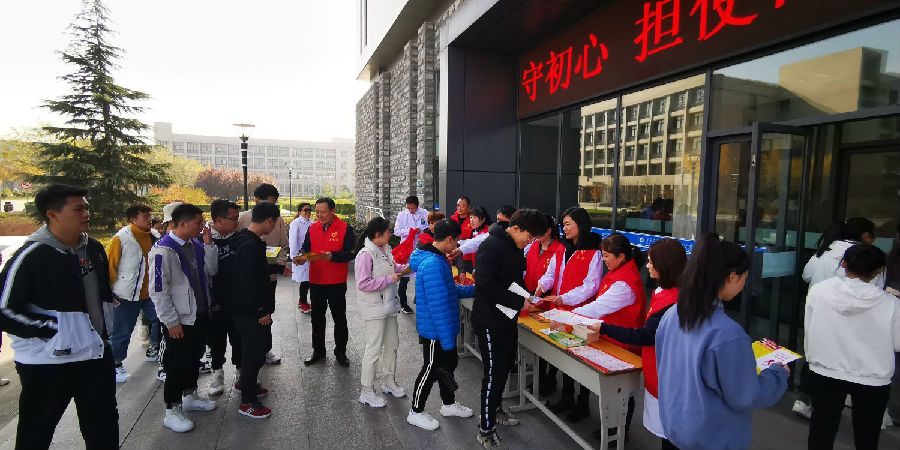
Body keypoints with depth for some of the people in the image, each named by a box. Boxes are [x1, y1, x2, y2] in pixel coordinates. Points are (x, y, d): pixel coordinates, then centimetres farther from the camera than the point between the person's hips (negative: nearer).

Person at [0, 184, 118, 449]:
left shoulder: (94, 248, 3)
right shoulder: (32, 256, -18)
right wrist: (50, 329, -19)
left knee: (104, 427, 17)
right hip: (47, 363, -6)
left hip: (97, 353, 6)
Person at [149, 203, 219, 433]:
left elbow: (211, 270, 4)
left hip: (200, 314, 8)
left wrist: (208, 244, -6)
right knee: (178, 364, 4)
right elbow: (158, 291, -19)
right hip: (179, 321, -8)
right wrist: (172, 322, -17)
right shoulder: (162, 250, -19)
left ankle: (190, 396, 40)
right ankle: (172, 411, 20)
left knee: (194, 357, 21)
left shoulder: (195, 245, 4)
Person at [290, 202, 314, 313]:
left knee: (308, 279, 10)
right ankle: (303, 304, 13)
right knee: (305, 280, -3)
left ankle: (302, 301, 28)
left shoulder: (311, 223, 8)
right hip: (301, 256, -5)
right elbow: (293, 241, -8)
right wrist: (294, 257, -10)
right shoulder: (296, 223, -7)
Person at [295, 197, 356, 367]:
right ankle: (318, 351, 31)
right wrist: (303, 258, -12)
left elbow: (350, 253, -13)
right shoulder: (312, 228, 5)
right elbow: (307, 249, 9)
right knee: (317, 318, 15)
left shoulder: (345, 228, -8)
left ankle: (340, 352, 25)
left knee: (339, 318, 9)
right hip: (316, 281, 4)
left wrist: (332, 256, -28)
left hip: (337, 283, -4)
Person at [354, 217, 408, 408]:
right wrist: (389, 279, -22)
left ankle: (388, 381, 37)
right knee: (374, 349, -1)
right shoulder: (366, 254, -21)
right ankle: (366, 392, 15)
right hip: (373, 309, -9)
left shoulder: (385, 250, 5)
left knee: (392, 344, 19)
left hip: (388, 305, 9)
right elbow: (363, 284, -25)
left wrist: (405, 269, 6)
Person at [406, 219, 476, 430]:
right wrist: (448, 340, -25)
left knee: (449, 363, 22)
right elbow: (438, 306, -29)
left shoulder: (438, 259, 6)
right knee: (432, 369, 8)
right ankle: (416, 413, 28)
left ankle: (449, 404, 43)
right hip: (435, 331, -10)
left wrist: (474, 289, 15)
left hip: (445, 329, 10)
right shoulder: (432, 265, -29)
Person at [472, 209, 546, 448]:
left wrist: (526, 298, 4)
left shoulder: (515, 248, 10)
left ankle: (495, 408, 42)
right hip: (490, 321, -9)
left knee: (506, 365, 20)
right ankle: (486, 429, 14)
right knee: (494, 372, -1)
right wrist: (519, 302, -26)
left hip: (508, 318, 9)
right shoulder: (492, 245, -20)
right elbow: (485, 284, -28)